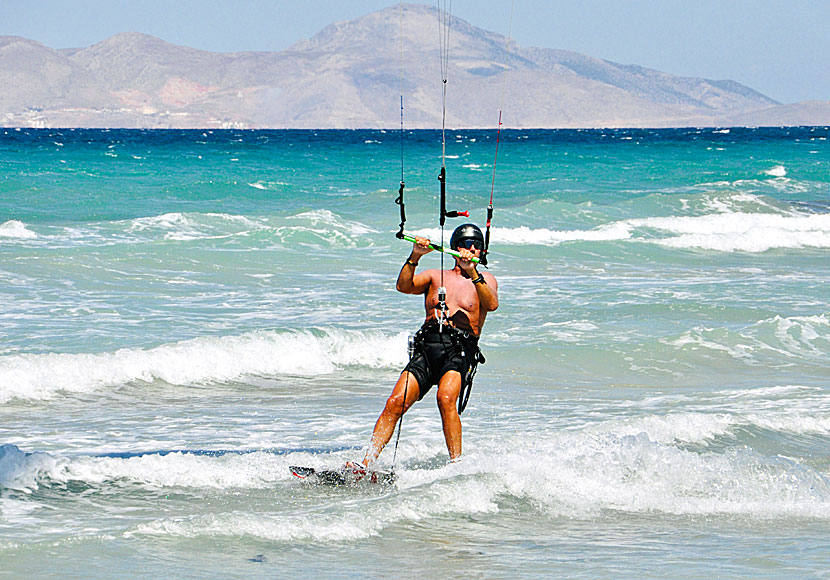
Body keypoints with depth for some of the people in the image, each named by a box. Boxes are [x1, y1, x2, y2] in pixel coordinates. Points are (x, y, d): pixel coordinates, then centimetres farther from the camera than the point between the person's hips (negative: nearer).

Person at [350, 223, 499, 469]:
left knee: (446, 398, -31)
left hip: (461, 350, -3)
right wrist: (415, 257, -12)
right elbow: (403, 286, 3)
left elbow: (492, 304, -6)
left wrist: (472, 273, -19)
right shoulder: (436, 276, 22)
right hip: (427, 346, 3)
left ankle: (456, 465, -31)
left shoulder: (485, 279, 16)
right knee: (395, 403, -14)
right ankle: (366, 463, -15)